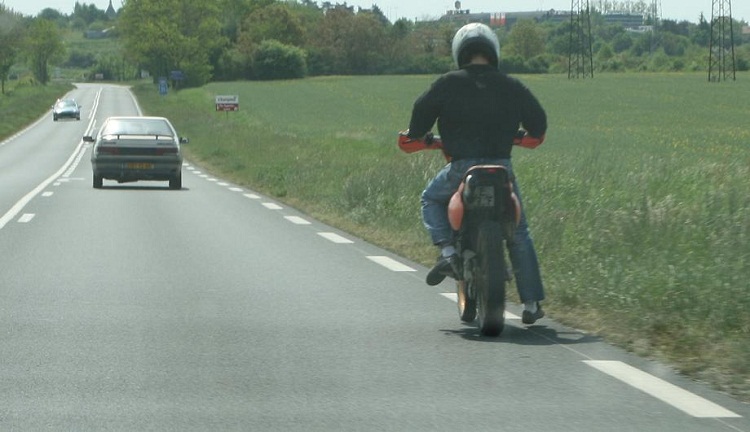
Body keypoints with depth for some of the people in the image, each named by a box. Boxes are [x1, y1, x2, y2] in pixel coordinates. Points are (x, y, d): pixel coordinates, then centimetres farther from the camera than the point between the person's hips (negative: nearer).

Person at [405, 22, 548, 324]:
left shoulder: (448, 84, -2)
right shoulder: (511, 87, 5)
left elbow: (422, 111, 1)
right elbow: (538, 121, 13)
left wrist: (415, 136, 23)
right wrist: (532, 135, 36)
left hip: (462, 169, -2)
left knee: (431, 199, 29)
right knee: (519, 235, 16)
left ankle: (447, 251, 5)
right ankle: (531, 303, 14)